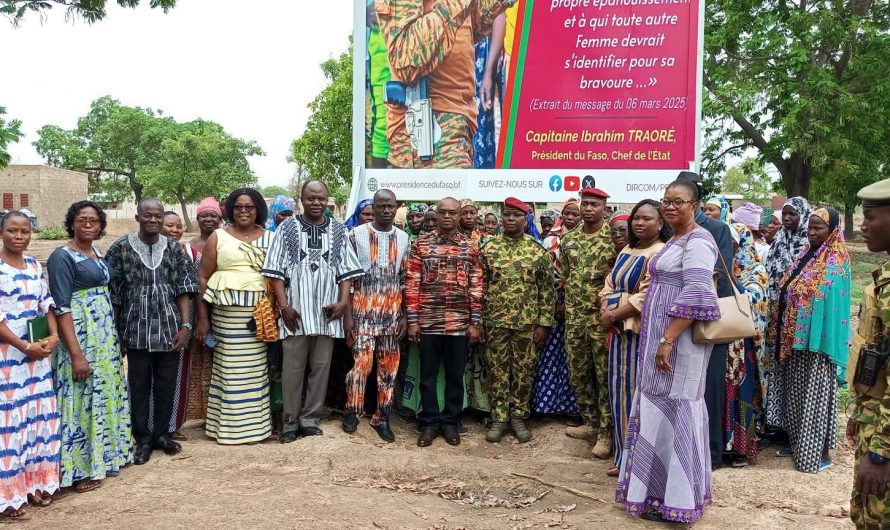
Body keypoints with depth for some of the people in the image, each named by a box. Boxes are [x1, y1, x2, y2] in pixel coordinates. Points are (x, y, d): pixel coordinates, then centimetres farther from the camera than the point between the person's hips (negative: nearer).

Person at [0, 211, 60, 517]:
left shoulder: (34, 265, 9)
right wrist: (25, 346, -16)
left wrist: (53, 336, -4)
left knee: (40, 415, 10)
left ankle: (37, 483, 23)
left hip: (39, 352, 6)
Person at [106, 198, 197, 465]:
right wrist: (115, 331, 0)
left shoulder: (175, 248, 4)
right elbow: (113, 293, 1)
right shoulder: (120, 248, -1)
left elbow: (183, 290, 3)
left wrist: (185, 325, -4)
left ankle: (162, 434, 26)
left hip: (169, 329, 2)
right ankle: (143, 439, 21)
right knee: (139, 386, 8)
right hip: (136, 330, -1)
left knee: (166, 385, 10)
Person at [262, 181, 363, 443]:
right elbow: (276, 270, 0)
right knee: (292, 367, 4)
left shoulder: (338, 230, 8)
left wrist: (343, 302, -5)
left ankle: (310, 418, 18)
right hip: (296, 311, -2)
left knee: (321, 366, 7)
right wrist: (284, 305, -8)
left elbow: (346, 270, 7)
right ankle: (291, 420, 15)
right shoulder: (287, 228, 3)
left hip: (327, 311, 2)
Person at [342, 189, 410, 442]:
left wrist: (405, 315, 4)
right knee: (361, 363, -4)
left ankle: (382, 417, 17)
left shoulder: (403, 239, 7)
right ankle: (352, 411, 17)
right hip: (363, 311, -3)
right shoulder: (357, 235, -2)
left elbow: (405, 280, 9)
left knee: (389, 367, 6)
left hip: (392, 313, 3)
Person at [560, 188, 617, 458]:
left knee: (605, 375, 0)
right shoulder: (568, 239, 8)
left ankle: (606, 432, 8)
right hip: (574, 317, 6)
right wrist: (570, 308, 10)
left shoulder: (614, 237, -7)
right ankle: (590, 423, 27)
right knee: (578, 374, 13)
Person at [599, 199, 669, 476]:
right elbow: (609, 285, 13)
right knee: (621, 392, 12)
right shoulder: (627, 250, 15)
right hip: (620, 331, 8)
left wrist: (614, 315, -13)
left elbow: (647, 297, -19)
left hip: (642, 332, -8)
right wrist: (606, 312, -5)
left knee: (638, 393, -1)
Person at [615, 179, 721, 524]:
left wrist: (668, 340, -26)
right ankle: (663, 488, 25)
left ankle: (674, 498, 7)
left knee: (672, 410, -4)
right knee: (661, 409, 14)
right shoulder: (676, 240, 16)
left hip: (678, 339, -10)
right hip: (663, 336, 10)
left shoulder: (697, 241, -14)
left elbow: (695, 296, -24)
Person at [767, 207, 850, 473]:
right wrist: (780, 330, 11)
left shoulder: (836, 263, -12)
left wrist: (823, 342, -24)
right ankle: (799, 442, 27)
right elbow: (787, 293, 15)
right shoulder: (806, 256, 12)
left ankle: (816, 452, 10)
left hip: (817, 339, -8)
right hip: (795, 338, 8)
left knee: (815, 395, 0)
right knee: (797, 393, 15)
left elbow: (832, 304, -19)